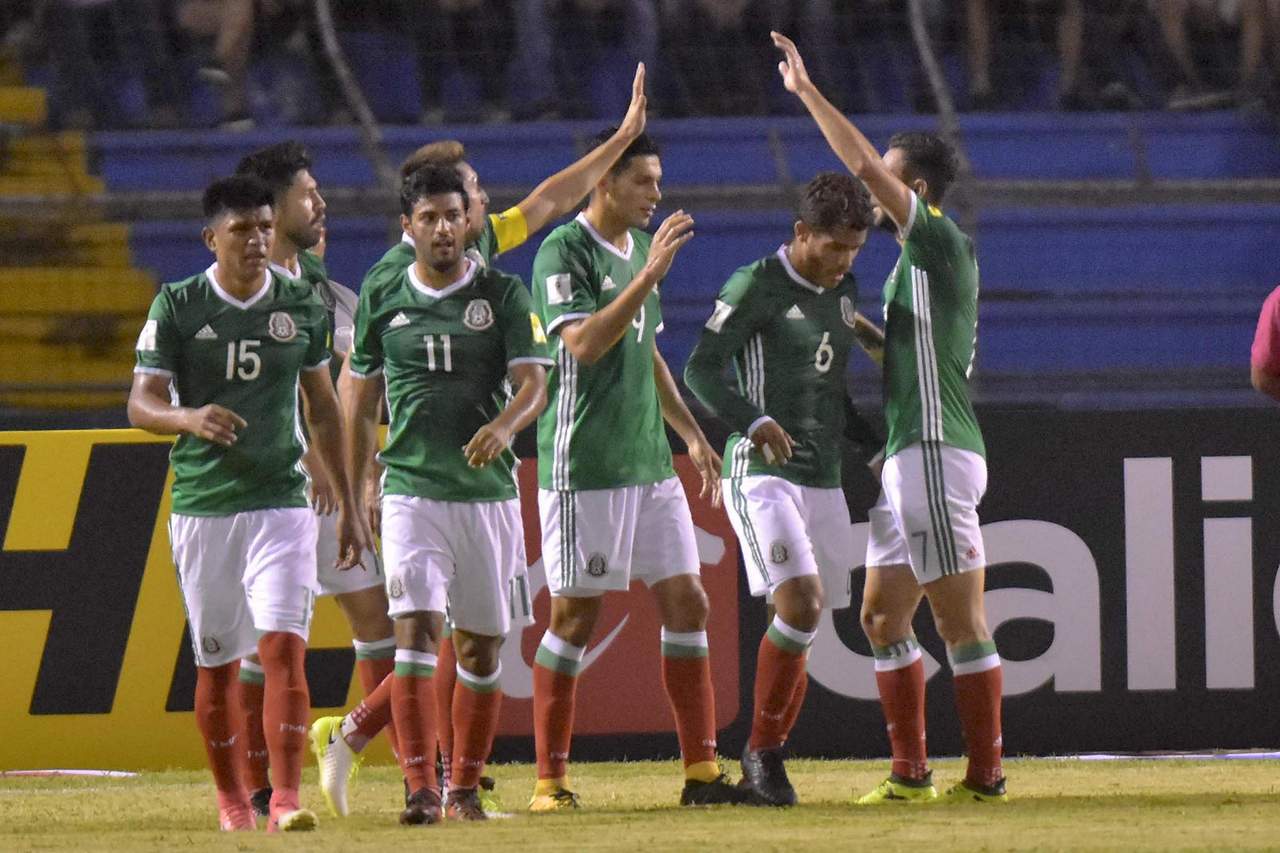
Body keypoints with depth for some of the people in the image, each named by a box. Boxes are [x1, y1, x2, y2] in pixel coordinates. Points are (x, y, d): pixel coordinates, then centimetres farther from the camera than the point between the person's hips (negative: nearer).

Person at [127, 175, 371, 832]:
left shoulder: (302, 306, 5)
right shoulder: (177, 306, -1)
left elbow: (323, 410, 15)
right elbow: (141, 404, -5)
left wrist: (348, 506, 16)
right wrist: (188, 418, -28)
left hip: (282, 503, 0)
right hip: (202, 507, 0)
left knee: (284, 648, -15)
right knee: (216, 663, 7)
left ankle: (286, 800, -20)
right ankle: (232, 799, 23)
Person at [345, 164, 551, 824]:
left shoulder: (504, 295, 3)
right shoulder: (381, 300, 7)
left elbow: (534, 382, -6)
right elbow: (361, 403, 15)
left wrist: (505, 424, -28)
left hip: (489, 491, 1)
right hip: (412, 490, -1)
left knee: (481, 645, 6)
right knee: (416, 628, -15)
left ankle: (465, 787, 18)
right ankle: (420, 788, -19)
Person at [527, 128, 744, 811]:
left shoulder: (640, 248, 16)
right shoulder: (563, 253, -10)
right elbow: (584, 344, -24)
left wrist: (690, 431, 22)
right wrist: (649, 275, -26)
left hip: (649, 461, 8)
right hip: (582, 466, -8)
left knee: (686, 601, 3)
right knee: (575, 614, -3)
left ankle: (702, 772, 5)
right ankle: (550, 779, 4)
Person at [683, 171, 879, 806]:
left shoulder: (842, 292, 14)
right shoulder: (755, 287, -8)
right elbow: (700, 369, -16)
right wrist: (755, 422, -30)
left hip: (823, 477, 7)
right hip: (761, 472, -7)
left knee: (802, 624, 5)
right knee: (801, 601, -22)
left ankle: (764, 763, 13)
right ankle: (763, 749, -12)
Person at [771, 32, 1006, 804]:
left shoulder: (941, 242, -9)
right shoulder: (918, 259, 19)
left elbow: (864, 166, -16)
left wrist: (808, 93, -12)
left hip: (936, 453, -10)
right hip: (908, 457, 10)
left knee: (962, 623, -7)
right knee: (884, 618, 11)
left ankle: (986, 776, -5)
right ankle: (912, 772, 12)